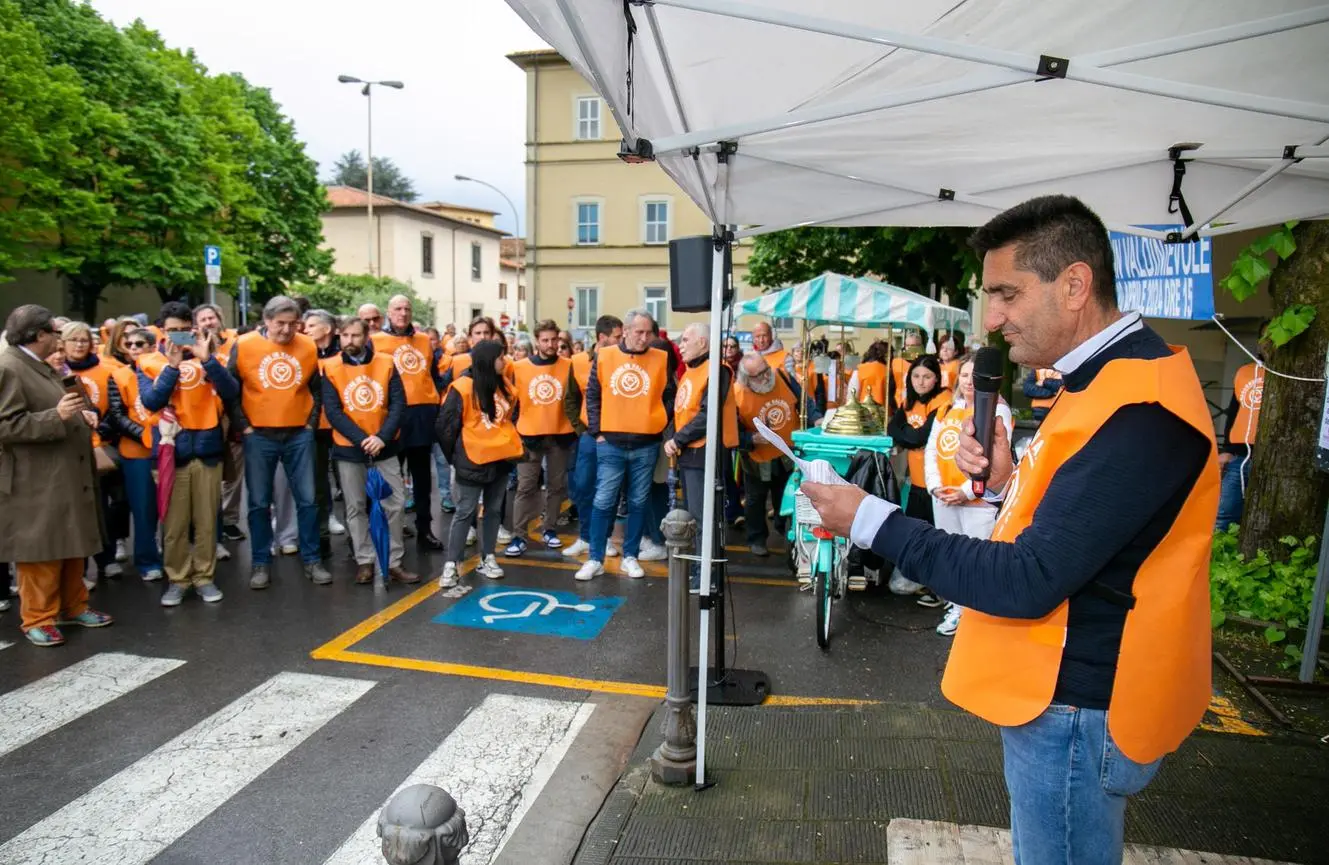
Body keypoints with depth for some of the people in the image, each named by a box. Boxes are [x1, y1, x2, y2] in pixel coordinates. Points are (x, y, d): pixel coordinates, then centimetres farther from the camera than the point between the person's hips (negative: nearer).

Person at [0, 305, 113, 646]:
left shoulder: (41, 366, 16)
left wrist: (78, 414, 9)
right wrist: (57, 416, -30)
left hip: (66, 475, 10)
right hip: (38, 484, -10)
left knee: (73, 545, 15)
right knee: (41, 551, 0)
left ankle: (73, 607, 26)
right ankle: (38, 619, 12)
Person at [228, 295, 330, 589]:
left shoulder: (308, 347, 1)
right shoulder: (244, 346, -5)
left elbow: (317, 390, 12)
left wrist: (311, 423, 5)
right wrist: (244, 427, -4)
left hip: (299, 435, 1)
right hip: (259, 436, -1)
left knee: (307, 499, 5)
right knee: (259, 503, 6)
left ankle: (312, 560, 16)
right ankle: (261, 564, 18)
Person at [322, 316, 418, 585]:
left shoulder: (386, 364, -2)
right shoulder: (330, 368, -4)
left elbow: (399, 404, -5)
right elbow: (333, 411, -9)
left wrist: (382, 437, -18)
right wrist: (362, 439, -19)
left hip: (384, 447, 1)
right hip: (348, 448, -1)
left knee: (394, 503, 2)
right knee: (356, 507, 7)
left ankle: (393, 562, 13)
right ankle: (364, 561, 19)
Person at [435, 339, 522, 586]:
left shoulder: (503, 385, 8)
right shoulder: (463, 387, -13)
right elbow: (446, 425, -10)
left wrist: (509, 442, 12)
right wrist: (454, 457, -2)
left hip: (500, 458, 6)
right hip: (473, 461, -6)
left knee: (494, 510, 11)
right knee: (466, 512, -3)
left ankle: (487, 559, 22)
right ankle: (451, 565, 4)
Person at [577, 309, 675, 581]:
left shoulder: (662, 359, 2)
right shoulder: (604, 356, 2)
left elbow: (670, 397, 7)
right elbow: (592, 396, 5)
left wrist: (661, 426, -1)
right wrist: (597, 431, -1)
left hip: (647, 445, 1)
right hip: (610, 443, -1)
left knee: (639, 503, 8)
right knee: (603, 501, 0)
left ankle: (630, 556, 20)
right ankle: (595, 559, 9)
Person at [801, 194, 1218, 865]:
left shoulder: (1137, 406, -25)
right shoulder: (1109, 380, 9)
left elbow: (1028, 581, -27)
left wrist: (871, 522, -22)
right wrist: (1007, 480, -5)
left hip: (1076, 712, -10)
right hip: (1057, 691, 10)